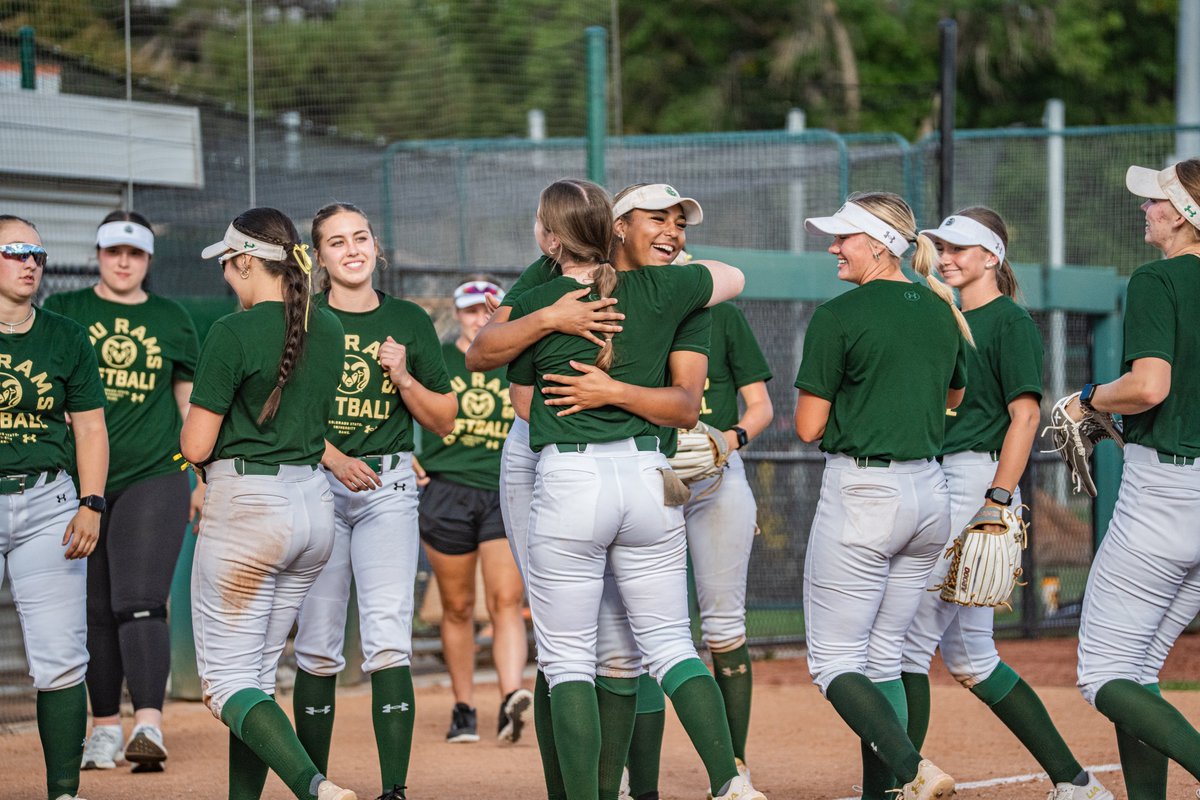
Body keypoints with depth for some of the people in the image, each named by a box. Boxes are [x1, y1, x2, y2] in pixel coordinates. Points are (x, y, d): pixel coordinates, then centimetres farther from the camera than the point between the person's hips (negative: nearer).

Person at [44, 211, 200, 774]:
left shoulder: (171, 319, 10)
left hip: (154, 478, -1)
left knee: (139, 603, -15)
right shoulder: (64, 312, 8)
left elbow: (192, 399, 16)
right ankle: (105, 727, 16)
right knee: (95, 611, 5)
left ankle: (148, 727, -24)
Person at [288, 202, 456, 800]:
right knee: (317, 646, 0)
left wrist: (404, 377, -5)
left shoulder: (408, 321, 9)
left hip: (390, 487, 0)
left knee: (387, 639, -12)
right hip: (314, 479, 0)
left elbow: (444, 419, 12)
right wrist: (335, 458, -14)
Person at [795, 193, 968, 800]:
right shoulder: (942, 311, 9)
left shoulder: (839, 316, -11)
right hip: (930, 492, 7)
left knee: (833, 661, -2)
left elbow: (809, 428, -8)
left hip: (862, 494, -7)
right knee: (883, 658, 13)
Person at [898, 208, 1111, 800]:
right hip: (935, 482, 9)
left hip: (978, 479, -9)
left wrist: (997, 503, -21)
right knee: (967, 656, 10)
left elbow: (1025, 416, -13)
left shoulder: (1009, 321, -6)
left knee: (908, 642, -13)